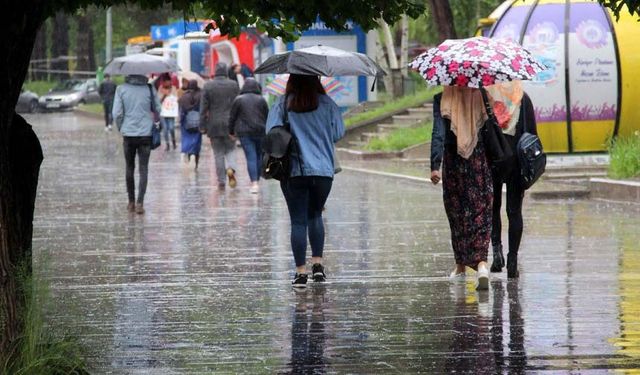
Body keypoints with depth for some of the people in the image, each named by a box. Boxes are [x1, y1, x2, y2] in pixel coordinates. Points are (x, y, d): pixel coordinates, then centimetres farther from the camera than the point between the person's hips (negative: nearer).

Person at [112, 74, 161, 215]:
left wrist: (121, 129, 8)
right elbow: (158, 109, 3)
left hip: (128, 134, 1)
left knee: (130, 168, 15)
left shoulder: (121, 89, -4)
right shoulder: (149, 89, -3)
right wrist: (154, 125, 20)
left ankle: (131, 202, 19)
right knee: (143, 169, 0)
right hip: (146, 134, -1)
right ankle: (140, 202, -12)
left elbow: (117, 113, -7)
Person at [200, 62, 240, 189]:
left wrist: (203, 125, 1)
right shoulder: (233, 85, -2)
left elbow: (203, 107, -4)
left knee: (218, 153, 6)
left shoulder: (208, 86, -4)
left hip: (214, 125, 0)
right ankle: (231, 168, -16)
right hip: (230, 124, 0)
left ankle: (221, 181, 5)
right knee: (230, 149, 13)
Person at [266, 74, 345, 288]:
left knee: (298, 221, 1)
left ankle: (300, 271, -4)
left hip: (293, 172, -1)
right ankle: (317, 263, 11)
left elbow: (271, 131, -8)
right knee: (315, 215, 20)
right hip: (323, 170, 1)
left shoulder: (283, 105, -2)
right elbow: (339, 133, 1)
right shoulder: (326, 104, 0)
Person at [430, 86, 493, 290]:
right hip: (480, 161, 0)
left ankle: (461, 265, 24)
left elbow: (438, 133, -14)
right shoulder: (481, 97, -2)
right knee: (481, 213, 0)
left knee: (457, 213, 14)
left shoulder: (442, 100, -7)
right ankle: (481, 263, -20)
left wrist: (435, 165, -18)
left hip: (453, 162, 0)